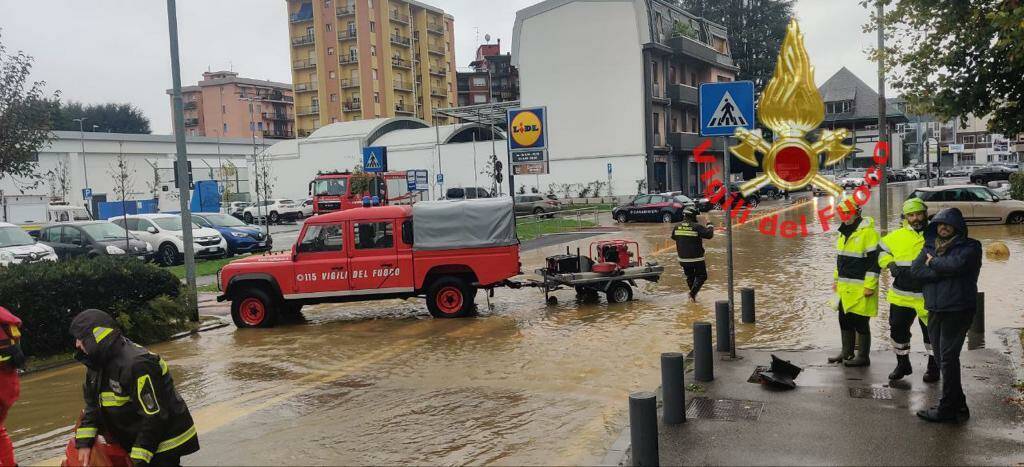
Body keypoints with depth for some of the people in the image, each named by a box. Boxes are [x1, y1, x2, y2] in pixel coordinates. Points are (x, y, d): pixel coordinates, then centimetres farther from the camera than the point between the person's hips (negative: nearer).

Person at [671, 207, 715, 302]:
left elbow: (673, 237, 16)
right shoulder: (697, 227, -17)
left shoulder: (677, 227, -1)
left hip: (683, 259, 5)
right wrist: (709, 226, 4)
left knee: (689, 276, 21)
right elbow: (709, 234, -14)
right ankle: (693, 293, -7)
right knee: (701, 276, 8)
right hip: (696, 258, -5)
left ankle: (693, 294, 26)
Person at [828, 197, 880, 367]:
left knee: (860, 323, 0)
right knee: (844, 321, 16)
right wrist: (836, 279, 21)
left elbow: (874, 261, -17)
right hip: (844, 289, 9)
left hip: (860, 289, -9)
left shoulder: (868, 233, -15)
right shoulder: (844, 233, 14)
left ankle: (863, 357, 11)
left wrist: (869, 286, -19)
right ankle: (847, 353, 28)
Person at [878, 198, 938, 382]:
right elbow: (881, 249, 17)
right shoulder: (897, 236, 4)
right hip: (901, 295, 3)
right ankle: (902, 364, 29)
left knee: (931, 332, 7)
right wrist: (890, 264, 0)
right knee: (898, 329, 11)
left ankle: (933, 367, 24)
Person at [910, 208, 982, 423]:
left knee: (948, 357, -6)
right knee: (941, 357, 10)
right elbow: (916, 270, -2)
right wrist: (945, 270, -12)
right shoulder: (930, 246, 14)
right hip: (935, 309, 6)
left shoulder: (969, 246, -1)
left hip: (958, 309, -6)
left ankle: (947, 408, 1)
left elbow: (957, 264, -21)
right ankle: (958, 405, 20)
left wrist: (933, 262, -6)